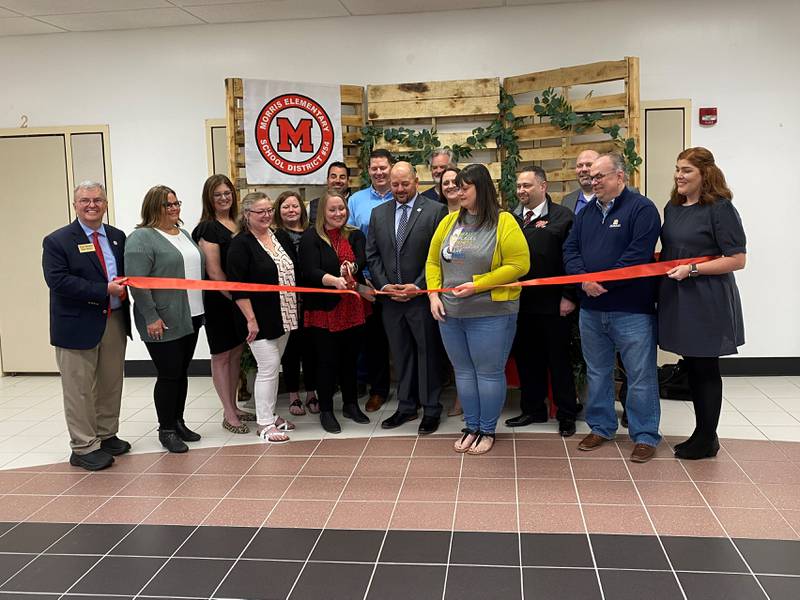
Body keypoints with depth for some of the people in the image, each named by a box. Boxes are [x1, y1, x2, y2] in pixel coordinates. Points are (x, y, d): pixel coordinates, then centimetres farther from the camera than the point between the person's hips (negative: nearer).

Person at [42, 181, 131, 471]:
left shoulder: (117, 237, 10)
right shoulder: (57, 241, -7)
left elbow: (126, 273, 19)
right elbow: (58, 280, -18)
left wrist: (124, 287, -5)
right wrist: (104, 290, -21)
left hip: (115, 322, 6)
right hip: (78, 326, -5)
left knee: (111, 385, 14)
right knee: (80, 390, 2)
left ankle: (106, 436, 30)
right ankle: (84, 448, 11)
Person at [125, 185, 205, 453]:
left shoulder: (184, 234, 14)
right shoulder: (141, 238, -11)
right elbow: (137, 281, -17)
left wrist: (201, 310, 16)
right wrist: (151, 317, -20)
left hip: (190, 318, 7)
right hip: (163, 323, -7)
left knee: (182, 372, 14)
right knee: (169, 374, -1)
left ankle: (178, 422, 26)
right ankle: (166, 430, 13)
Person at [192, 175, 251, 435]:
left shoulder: (238, 224, 10)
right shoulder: (208, 228, -11)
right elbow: (214, 272, -15)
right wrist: (235, 297, -13)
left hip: (240, 299, 7)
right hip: (219, 301, -7)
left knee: (236, 353, 13)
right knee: (222, 355, 3)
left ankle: (233, 407, 25)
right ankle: (229, 415, 10)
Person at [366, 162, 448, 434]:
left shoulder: (435, 211, -4)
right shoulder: (378, 213, 10)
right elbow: (372, 255, 9)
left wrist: (419, 286, -14)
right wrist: (384, 285, -3)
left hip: (422, 296, -4)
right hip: (390, 297, 4)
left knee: (428, 353, 5)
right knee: (400, 354, 13)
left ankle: (431, 409, 17)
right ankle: (406, 406, 24)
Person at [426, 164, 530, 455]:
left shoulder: (503, 222, -7)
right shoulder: (450, 221, 9)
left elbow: (518, 265, -14)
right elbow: (433, 261, 13)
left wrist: (476, 285, -18)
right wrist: (434, 294, -1)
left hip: (490, 313, -5)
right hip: (450, 312, 5)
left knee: (489, 373, 4)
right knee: (463, 371, 14)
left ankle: (487, 430, 20)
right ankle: (472, 427, 28)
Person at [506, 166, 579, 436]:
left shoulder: (562, 217, -5)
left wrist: (568, 296, -13)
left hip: (552, 302, -5)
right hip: (519, 301, 5)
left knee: (559, 358, 6)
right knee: (526, 357, 12)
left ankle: (566, 414, 18)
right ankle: (533, 409, 26)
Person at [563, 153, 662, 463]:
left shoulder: (642, 208, -8)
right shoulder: (586, 212, 14)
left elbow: (639, 255, -18)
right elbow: (570, 250, 7)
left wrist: (602, 281, -17)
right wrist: (584, 280, -11)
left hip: (631, 310, -6)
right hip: (591, 309, 6)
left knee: (640, 376, 2)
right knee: (597, 373, 16)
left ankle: (645, 436, 14)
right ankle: (601, 427, 29)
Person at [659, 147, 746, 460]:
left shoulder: (720, 208, -12)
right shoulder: (673, 207, 10)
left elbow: (737, 259, -15)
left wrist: (692, 269, -20)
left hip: (707, 302, -7)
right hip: (677, 299, 7)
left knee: (705, 369, 4)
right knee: (692, 366, 14)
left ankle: (707, 438, 17)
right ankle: (701, 432, 26)